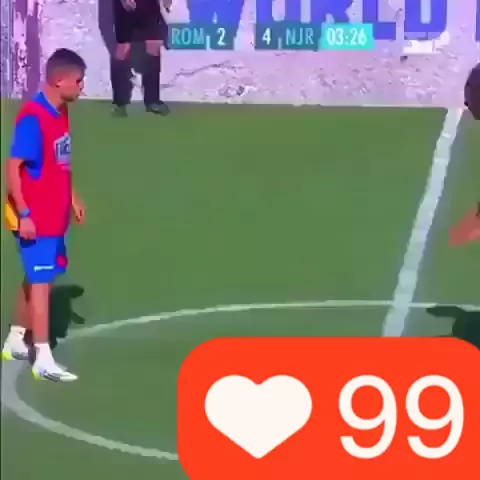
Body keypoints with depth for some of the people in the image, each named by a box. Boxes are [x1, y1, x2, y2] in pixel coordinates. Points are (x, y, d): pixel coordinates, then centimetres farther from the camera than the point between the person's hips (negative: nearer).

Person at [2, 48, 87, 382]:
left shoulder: (61, 112, 7)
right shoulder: (32, 118, -20)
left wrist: (72, 197, 18)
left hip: (55, 215, 9)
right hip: (35, 218, -9)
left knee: (37, 279, 17)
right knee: (40, 283, -5)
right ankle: (44, 360, 0)